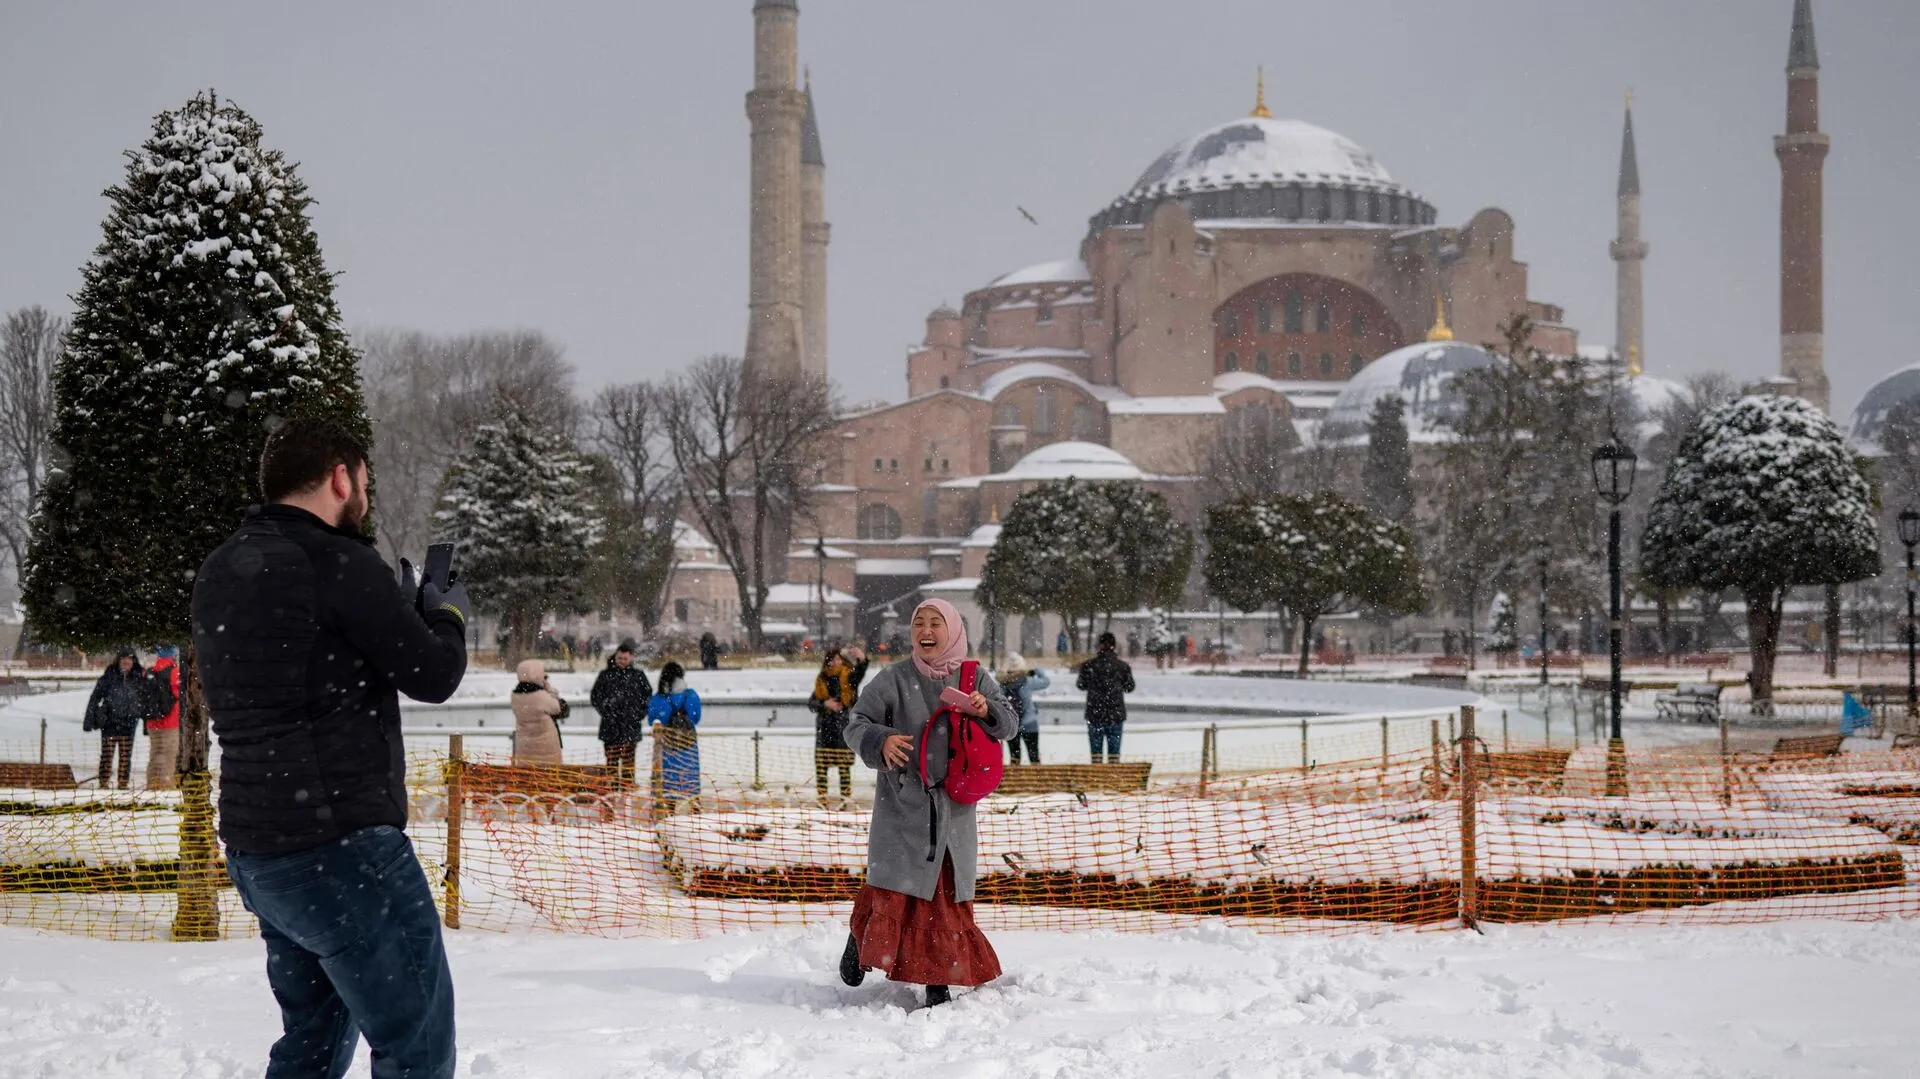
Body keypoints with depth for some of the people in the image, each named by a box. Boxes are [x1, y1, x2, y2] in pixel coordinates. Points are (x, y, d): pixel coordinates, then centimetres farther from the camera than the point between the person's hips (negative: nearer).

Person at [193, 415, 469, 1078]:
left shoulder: (220, 573, 12)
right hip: (341, 849, -9)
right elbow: (434, 675, -8)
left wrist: (401, 604, 17)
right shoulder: (337, 563, -14)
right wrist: (449, 611, 12)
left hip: (252, 850, 9)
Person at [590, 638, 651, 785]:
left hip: (630, 725, -1)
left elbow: (648, 696, 12)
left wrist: (640, 713, 3)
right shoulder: (606, 675, 6)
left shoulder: (638, 675, 6)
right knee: (611, 758, 1)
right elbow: (595, 696, 12)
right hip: (610, 725, 1)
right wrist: (605, 710, 1)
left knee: (628, 759, 0)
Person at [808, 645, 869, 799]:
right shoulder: (821, 680, 10)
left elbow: (860, 673, -24)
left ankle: (845, 797, 1)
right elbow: (811, 702, 8)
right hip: (825, 727, 4)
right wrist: (824, 704, -12)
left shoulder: (848, 676, -1)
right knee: (821, 764, 4)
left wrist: (862, 659, -45)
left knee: (844, 766, -4)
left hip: (844, 726, -4)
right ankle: (822, 796, 14)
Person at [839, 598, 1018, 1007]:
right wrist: (880, 740, -23)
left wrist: (987, 711, -16)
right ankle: (861, 935, 26)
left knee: (949, 890, 2)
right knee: (892, 889, -5)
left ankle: (939, 981, 12)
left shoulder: (974, 678, 6)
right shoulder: (896, 678, -1)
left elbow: (1011, 723, 5)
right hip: (902, 802, -2)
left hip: (954, 805, 2)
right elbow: (856, 724, -2)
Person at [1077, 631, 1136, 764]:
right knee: (1114, 749, 7)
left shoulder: (1089, 665, -8)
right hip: (1115, 715, 1)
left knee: (1096, 749, 6)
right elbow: (1129, 687, 8)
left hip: (1095, 715, -1)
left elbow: (1082, 685, 6)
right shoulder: (1123, 666, -5)